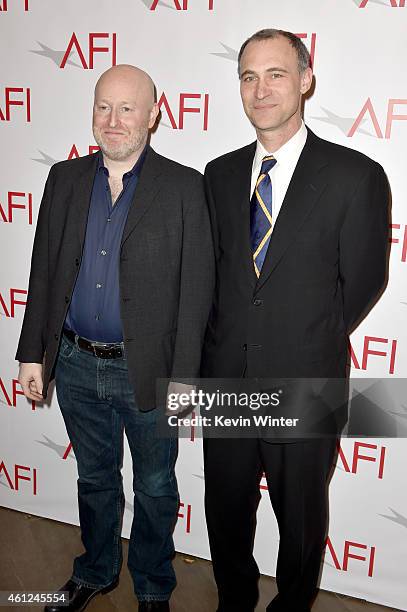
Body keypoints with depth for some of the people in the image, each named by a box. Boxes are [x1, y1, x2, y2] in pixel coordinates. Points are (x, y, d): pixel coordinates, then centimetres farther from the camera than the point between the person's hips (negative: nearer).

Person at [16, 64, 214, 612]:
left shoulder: (184, 187, -8)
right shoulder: (65, 179, 3)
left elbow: (196, 289, -10)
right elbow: (44, 271, 7)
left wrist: (182, 377, -12)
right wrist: (33, 353, 5)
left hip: (147, 371, -3)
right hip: (77, 366, 3)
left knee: (155, 488, 15)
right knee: (94, 478, 22)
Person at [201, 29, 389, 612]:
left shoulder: (356, 176, -10)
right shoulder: (220, 174, 5)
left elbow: (362, 282, -4)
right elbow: (211, 270, 10)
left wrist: (308, 345, 1)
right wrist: (224, 342, 2)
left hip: (304, 387, -4)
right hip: (226, 378, 4)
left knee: (301, 516, 18)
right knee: (226, 511, 21)